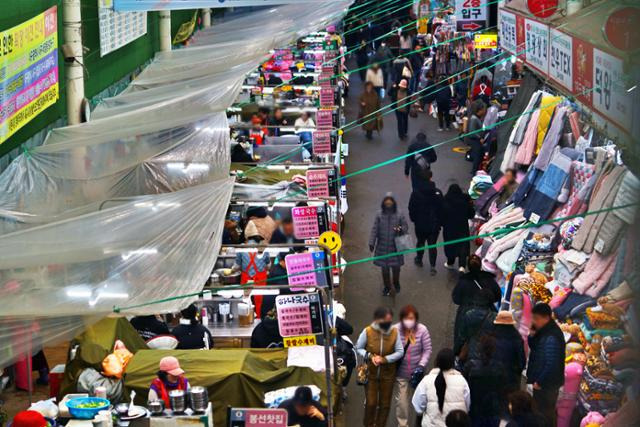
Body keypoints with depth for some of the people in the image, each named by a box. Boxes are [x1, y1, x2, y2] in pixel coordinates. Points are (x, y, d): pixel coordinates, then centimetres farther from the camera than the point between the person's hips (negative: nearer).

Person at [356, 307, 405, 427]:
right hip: (371, 373, -1)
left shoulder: (394, 332, -13)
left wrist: (384, 359, -20)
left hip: (388, 374, 1)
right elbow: (358, 348, -4)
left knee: (385, 403, 11)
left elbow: (400, 352, -7)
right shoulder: (368, 331, -16)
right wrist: (370, 356, -21)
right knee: (370, 402, 3)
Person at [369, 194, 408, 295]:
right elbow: (374, 230, -4)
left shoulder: (399, 215, -8)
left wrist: (401, 229, -24)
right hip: (382, 247, 0)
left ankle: (396, 283, 42)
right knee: (384, 268, 11)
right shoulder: (379, 216, -7)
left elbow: (405, 227, 0)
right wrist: (371, 243, -8)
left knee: (396, 267, 14)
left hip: (395, 246, 0)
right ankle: (387, 286, 30)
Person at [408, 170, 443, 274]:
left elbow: (411, 208, -4)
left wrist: (413, 219, 12)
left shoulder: (416, 192, -12)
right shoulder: (437, 193, -12)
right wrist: (440, 223, 5)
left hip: (420, 224, 1)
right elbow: (441, 209, -6)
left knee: (420, 242, 22)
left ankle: (419, 259, 41)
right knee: (432, 244, 6)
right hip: (434, 225, -1)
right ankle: (432, 266, 3)